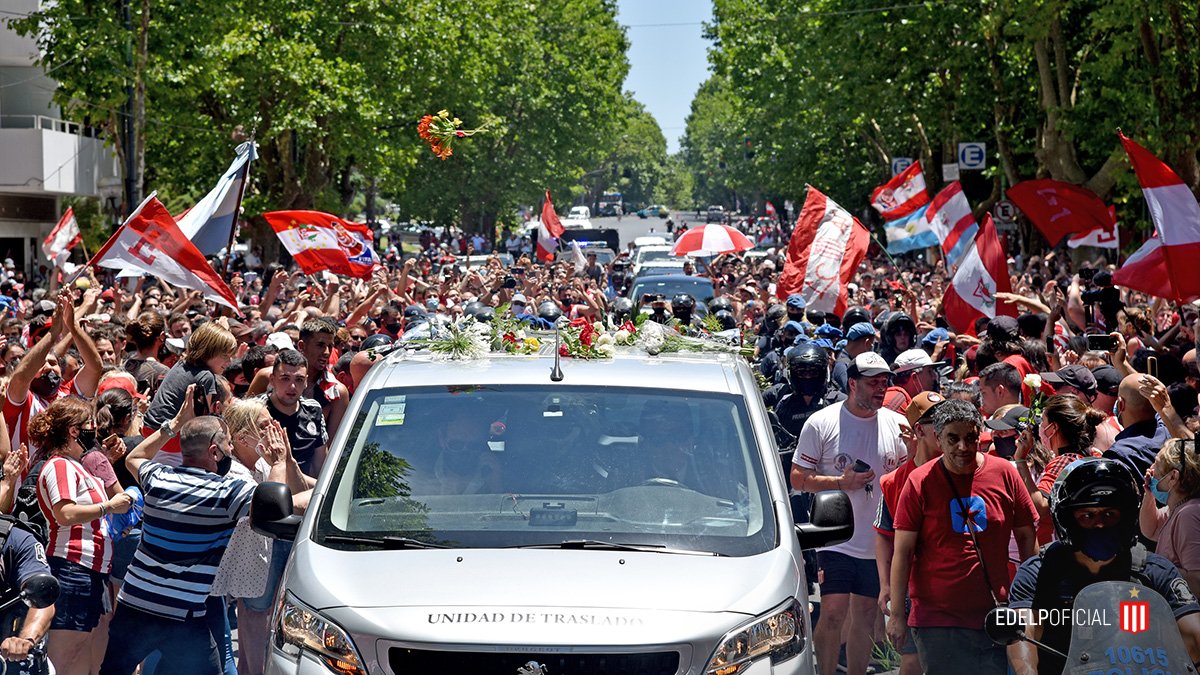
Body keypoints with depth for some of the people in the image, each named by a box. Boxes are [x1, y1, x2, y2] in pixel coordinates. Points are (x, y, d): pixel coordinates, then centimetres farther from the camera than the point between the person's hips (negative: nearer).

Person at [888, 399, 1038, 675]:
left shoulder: (1004, 473, 3)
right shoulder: (920, 482, -3)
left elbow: (1027, 537, 12)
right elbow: (903, 552, -2)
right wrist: (896, 613, -5)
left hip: (996, 612, 2)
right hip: (936, 618, -2)